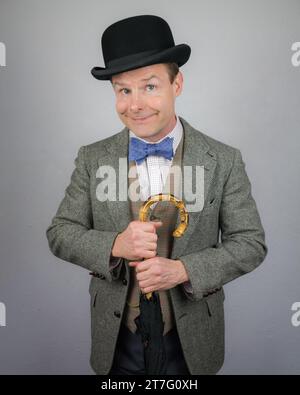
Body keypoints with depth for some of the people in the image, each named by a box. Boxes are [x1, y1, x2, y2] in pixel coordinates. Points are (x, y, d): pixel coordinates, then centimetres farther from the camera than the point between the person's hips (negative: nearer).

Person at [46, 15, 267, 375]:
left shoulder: (224, 161, -11)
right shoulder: (92, 159, -7)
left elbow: (251, 243, -8)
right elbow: (59, 233, -4)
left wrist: (183, 270, -23)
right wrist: (115, 245, -24)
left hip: (191, 339, 0)